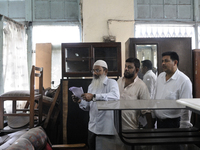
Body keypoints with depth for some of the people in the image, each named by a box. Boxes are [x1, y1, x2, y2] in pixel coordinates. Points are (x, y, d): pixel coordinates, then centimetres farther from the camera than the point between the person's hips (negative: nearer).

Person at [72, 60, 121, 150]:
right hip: (92, 128, 6)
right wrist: (80, 102, -8)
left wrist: (94, 96, -35)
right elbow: (88, 107, 13)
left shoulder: (111, 82, -6)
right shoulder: (91, 86, 14)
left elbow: (115, 96, -30)